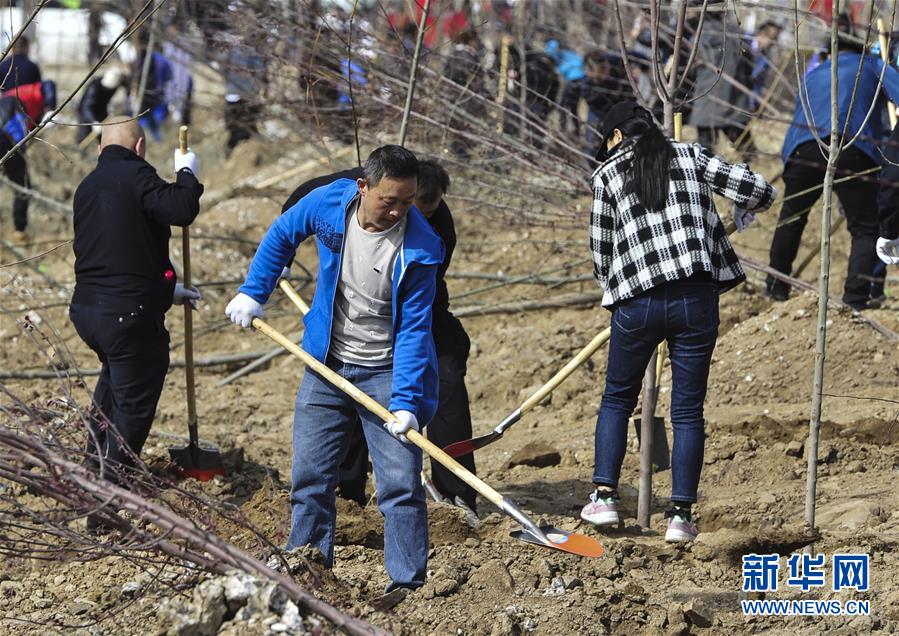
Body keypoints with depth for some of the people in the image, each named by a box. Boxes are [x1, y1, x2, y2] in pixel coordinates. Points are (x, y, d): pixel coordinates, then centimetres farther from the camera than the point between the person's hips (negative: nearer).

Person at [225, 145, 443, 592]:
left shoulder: (419, 248, -22)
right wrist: (252, 293, 5)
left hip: (386, 371, -4)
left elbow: (413, 330, -19)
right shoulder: (328, 203, -13)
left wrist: (405, 401, -26)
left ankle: (408, 584, 1)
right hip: (326, 366, 4)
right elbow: (282, 235, 9)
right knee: (310, 477, 8)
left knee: (401, 484, -7)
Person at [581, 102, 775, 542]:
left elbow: (601, 251, 9)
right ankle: (681, 514, 3)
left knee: (617, 399, 18)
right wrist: (746, 210, 28)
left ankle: (604, 497, 12)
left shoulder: (608, 174, 7)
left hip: (637, 303, -1)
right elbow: (760, 191, 5)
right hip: (697, 299, 1)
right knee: (688, 410, 6)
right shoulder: (691, 156, 10)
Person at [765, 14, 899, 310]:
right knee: (864, 227, 2)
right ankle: (856, 295, -11)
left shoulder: (812, 74, 30)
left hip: (803, 150, 4)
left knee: (791, 219, 23)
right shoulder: (870, 65, 17)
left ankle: (776, 287, 30)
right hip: (853, 153, -4)